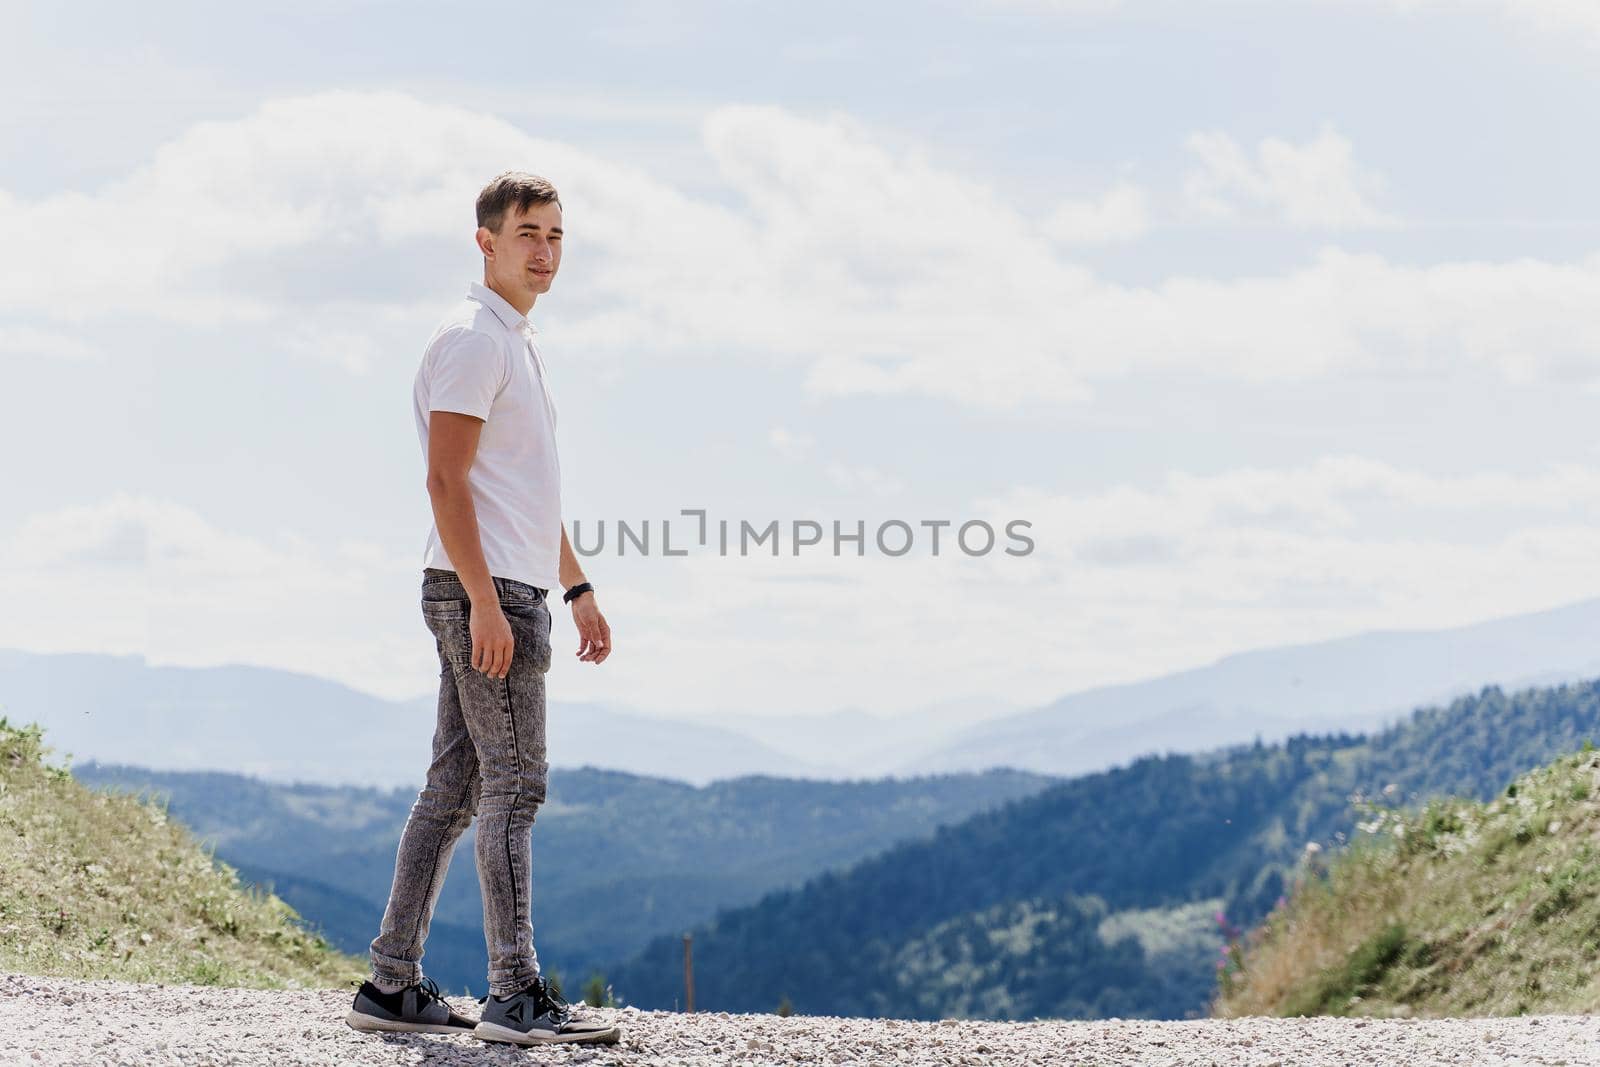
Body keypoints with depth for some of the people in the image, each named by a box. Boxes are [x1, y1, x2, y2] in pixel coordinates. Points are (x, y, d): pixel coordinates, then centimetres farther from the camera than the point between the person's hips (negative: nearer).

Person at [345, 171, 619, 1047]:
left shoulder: (519, 345, 21)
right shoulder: (470, 340, -10)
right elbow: (446, 482, -17)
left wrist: (578, 589, 25)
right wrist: (487, 602, -23)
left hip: (510, 593, 10)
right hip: (483, 592, -10)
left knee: (454, 789, 9)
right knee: (513, 784, -10)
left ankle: (391, 985, 13)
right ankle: (516, 995, -9)